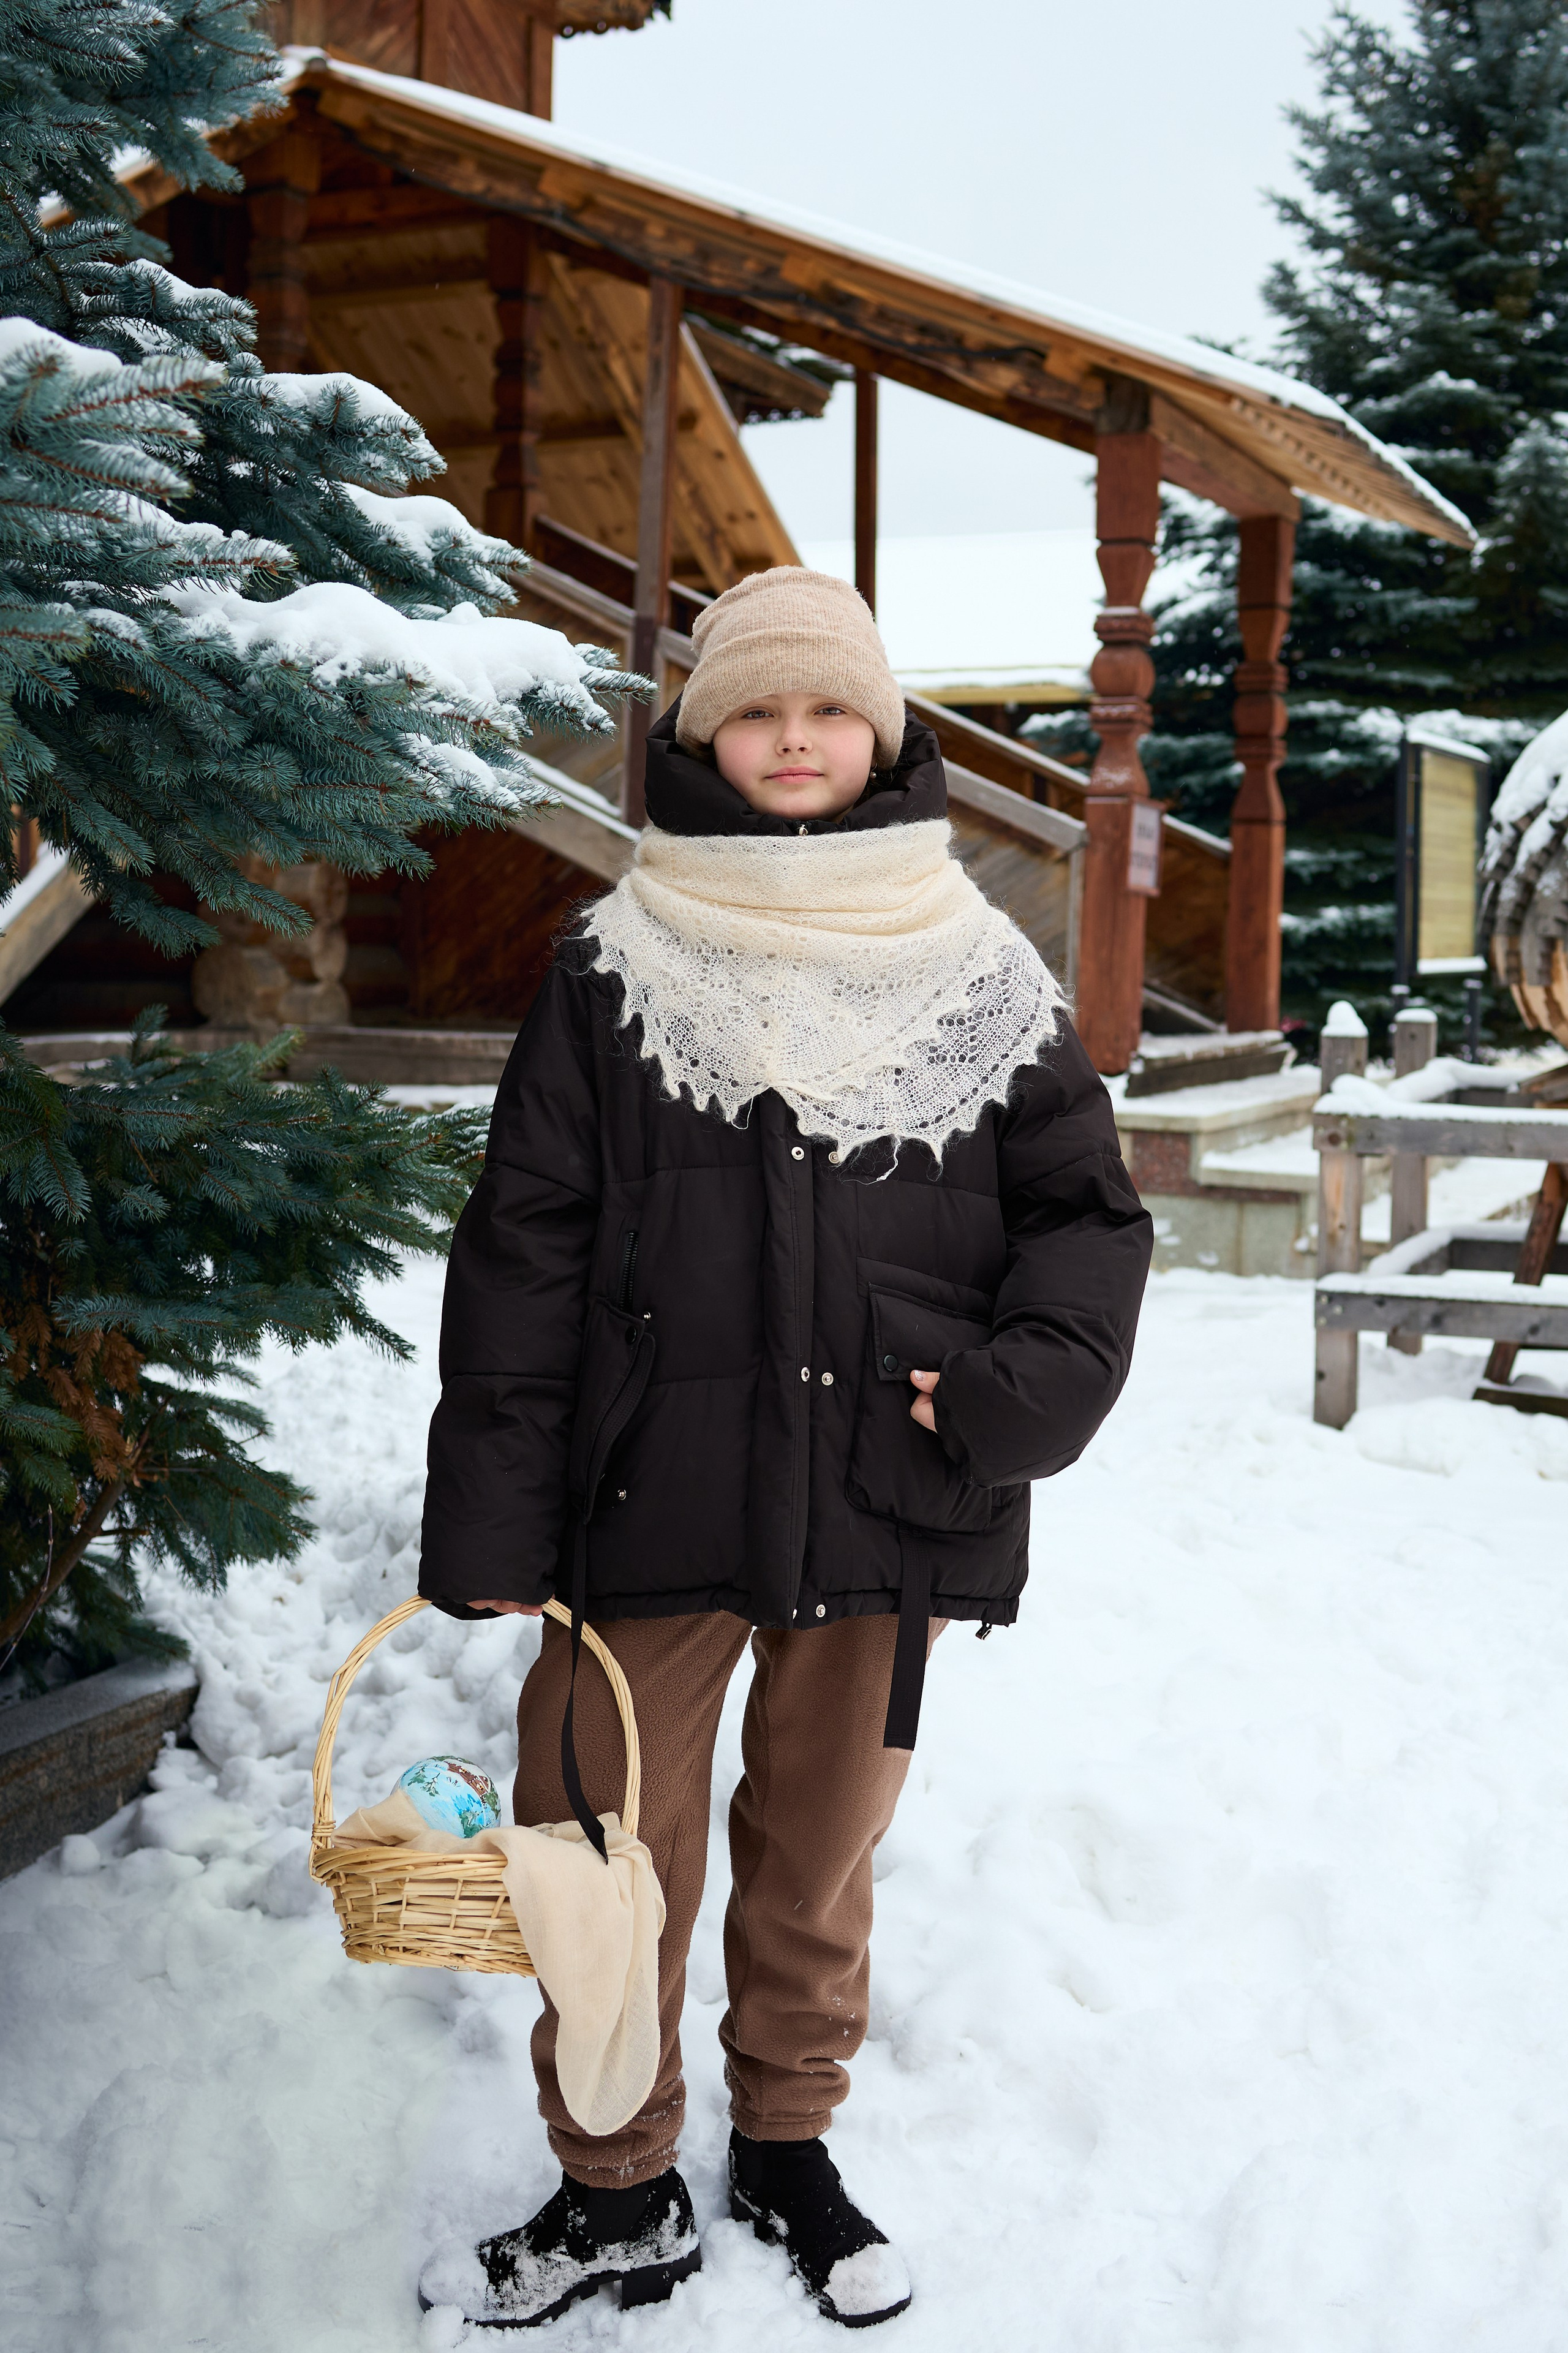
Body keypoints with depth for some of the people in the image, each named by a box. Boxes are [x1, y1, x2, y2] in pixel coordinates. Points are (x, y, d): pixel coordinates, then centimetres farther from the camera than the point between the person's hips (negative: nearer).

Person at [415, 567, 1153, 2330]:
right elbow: (525, 1246, -1)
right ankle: (617, 2196, 27)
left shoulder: (976, 976, 5)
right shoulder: (615, 973, 1)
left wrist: (1026, 1386, -11)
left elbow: (1085, 1209, 8)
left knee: (819, 1853, 17)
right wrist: (492, 1518, -6)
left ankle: (787, 2146, 38)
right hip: (650, 1502, -1)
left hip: (880, 1515, 1)